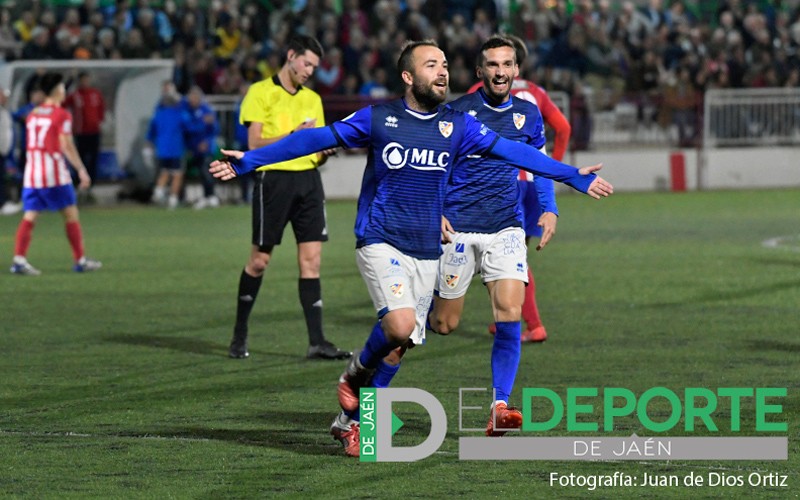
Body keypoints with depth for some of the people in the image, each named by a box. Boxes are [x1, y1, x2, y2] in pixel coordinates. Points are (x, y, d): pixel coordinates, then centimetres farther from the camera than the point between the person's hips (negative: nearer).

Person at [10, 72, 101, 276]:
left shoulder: (33, 114, 13)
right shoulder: (62, 115, -7)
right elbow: (66, 146, -13)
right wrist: (81, 170, -10)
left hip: (31, 174, 6)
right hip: (55, 173, -6)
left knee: (29, 216, 0)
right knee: (70, 213, 6)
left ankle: (19, 258, -15)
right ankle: (80, 260, 10)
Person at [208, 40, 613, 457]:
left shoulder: (457, 125, 4)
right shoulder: (378, 118, -4)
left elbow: (511, 151, 8)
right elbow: (315, 139, -1)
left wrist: (573, 176, 7)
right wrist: (248, 160, -3)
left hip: (427, 251, 4)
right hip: (380, 243, -4)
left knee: (401, 343, 3)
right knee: (400, 325, -24)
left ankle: (351, 420, 20)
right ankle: (357, 373, 6)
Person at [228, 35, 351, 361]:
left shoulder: (312, 99, 17)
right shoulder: (261, 93, -2)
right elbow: (255, 144, -9)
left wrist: (324, 150, -4)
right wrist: (293, 135, -20)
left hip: (308, 178, 5)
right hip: (274, 178, -5)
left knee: (311, 260, -2)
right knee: (259, 260, 2)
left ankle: (316, 342, -4)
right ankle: (239, 336, 16)